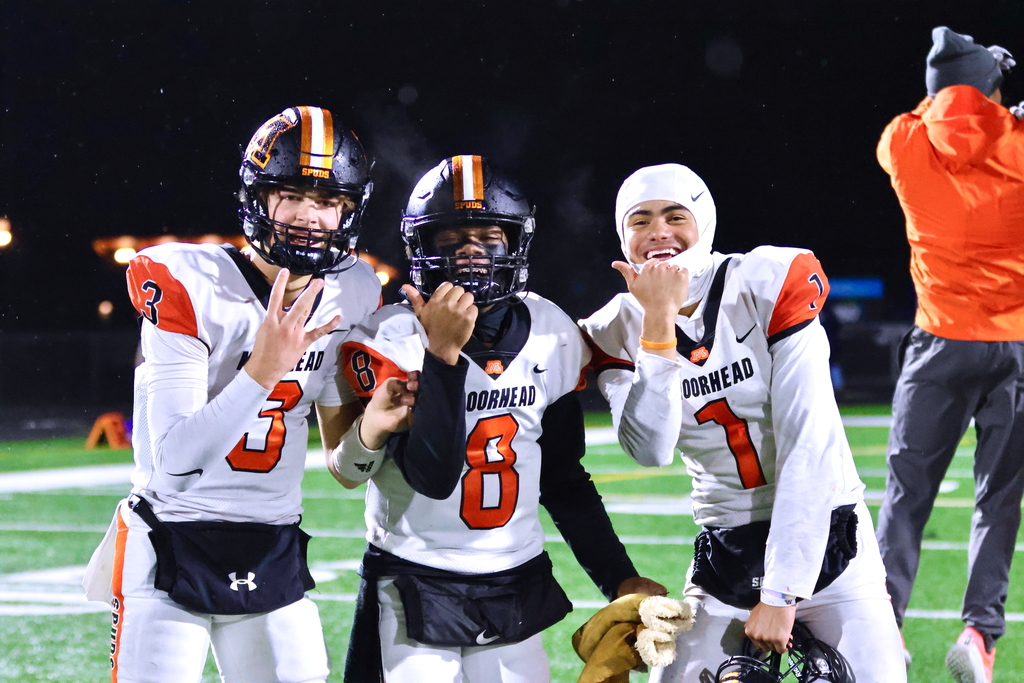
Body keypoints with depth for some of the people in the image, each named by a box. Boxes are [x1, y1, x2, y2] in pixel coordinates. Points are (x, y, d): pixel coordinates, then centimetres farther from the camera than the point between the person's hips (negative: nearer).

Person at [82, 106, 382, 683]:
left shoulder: (353, 295, 1)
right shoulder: (186, 285, -16)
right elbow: (175, 463, -22)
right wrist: (263, 370, -32)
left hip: (274, 554, 5)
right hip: (171, 549, -5)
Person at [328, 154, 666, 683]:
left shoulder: (553, 337, 1)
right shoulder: (390, 341, -11)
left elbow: (565, 480, 11)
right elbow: (433, 477, -22)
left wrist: (620, 579, 7)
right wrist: (443, 356, -28)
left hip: (516, 587, 4)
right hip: (416, 591, -4)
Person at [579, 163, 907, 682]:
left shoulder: (770, 287, -12)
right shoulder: (618, 333, -2)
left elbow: (808, 446, -16)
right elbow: (651, 451, -18)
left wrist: (780, 593, -18)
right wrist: (659, 321, -22)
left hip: (821, 537, -2)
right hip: (725, 556, 3)